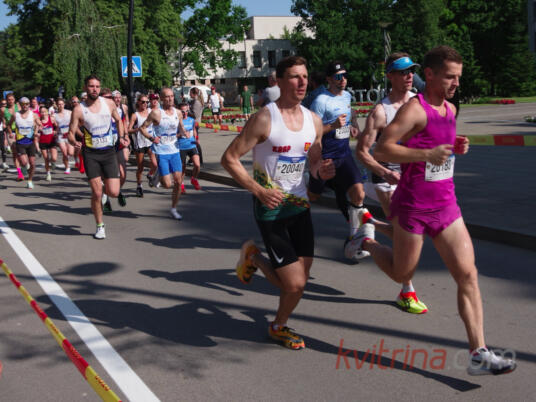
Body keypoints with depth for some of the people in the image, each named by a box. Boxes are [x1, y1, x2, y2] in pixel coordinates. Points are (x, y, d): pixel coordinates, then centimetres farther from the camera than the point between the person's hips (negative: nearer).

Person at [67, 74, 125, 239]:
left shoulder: (109, 103, 1)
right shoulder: (79, 109, -7)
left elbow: (118, 120, 20)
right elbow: (71, 133, -7)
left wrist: (121, 136, 7)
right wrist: (74, 142, -28)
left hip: (109, 151, 2)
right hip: (91, 153, -2)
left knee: (113, 192, -6)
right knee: (96, 193, -7)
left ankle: (103, 182, 32)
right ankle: (100, 226, 12)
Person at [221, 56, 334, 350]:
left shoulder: (314, 121, 4)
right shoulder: (264, 119, -15)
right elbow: (229, 159, -13)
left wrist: (322, 170, -7)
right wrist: (259, 191, -21)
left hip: (300, 206, 6)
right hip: (270, 209, -6)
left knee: (296, 283, 8)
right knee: (295, 284, -10)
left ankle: (254, 257, 37)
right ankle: (279, 326, 24)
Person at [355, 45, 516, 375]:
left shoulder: (450, 109, 10)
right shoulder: (415, 110, -15)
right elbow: (382, 150, -22)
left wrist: (457, 147, 6)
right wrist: (427, 154, -30)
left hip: (446, 206, 7)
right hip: (413, 207, -7)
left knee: (468, 275, -2)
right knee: (402, 273, 12)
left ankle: (479, 355, 1)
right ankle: (367, 240, 42)